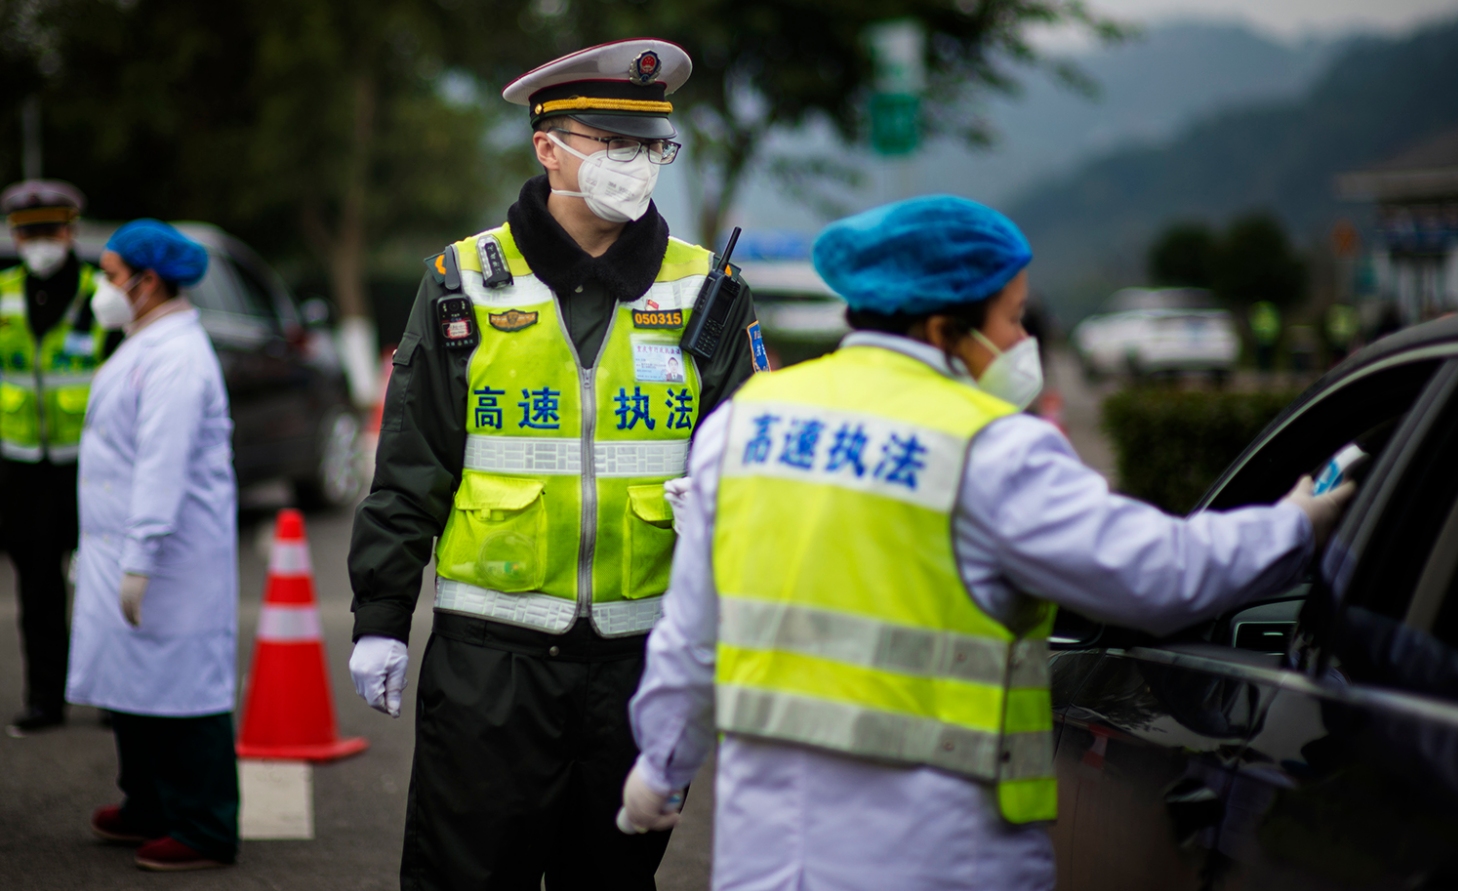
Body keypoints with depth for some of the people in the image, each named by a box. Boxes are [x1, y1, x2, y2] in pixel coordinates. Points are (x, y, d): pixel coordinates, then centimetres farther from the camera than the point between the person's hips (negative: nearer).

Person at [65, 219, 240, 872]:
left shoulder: (175, 358, -18)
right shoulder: (147, 346, 17)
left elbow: (163, 465, -24)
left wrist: (139, 560, -27)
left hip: (171, 552, -11)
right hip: (125, 544, 11)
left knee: (181, 687, -5)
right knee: (133, 681, 17)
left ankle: (205, 833, 1)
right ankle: (149, 810, 29)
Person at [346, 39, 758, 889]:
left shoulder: (703, 290, 4)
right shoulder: (467, 283, 1)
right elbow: (408, 469, 3)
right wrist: (381, 618, 1)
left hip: (642, 651, 2)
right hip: (491, 656, -2)